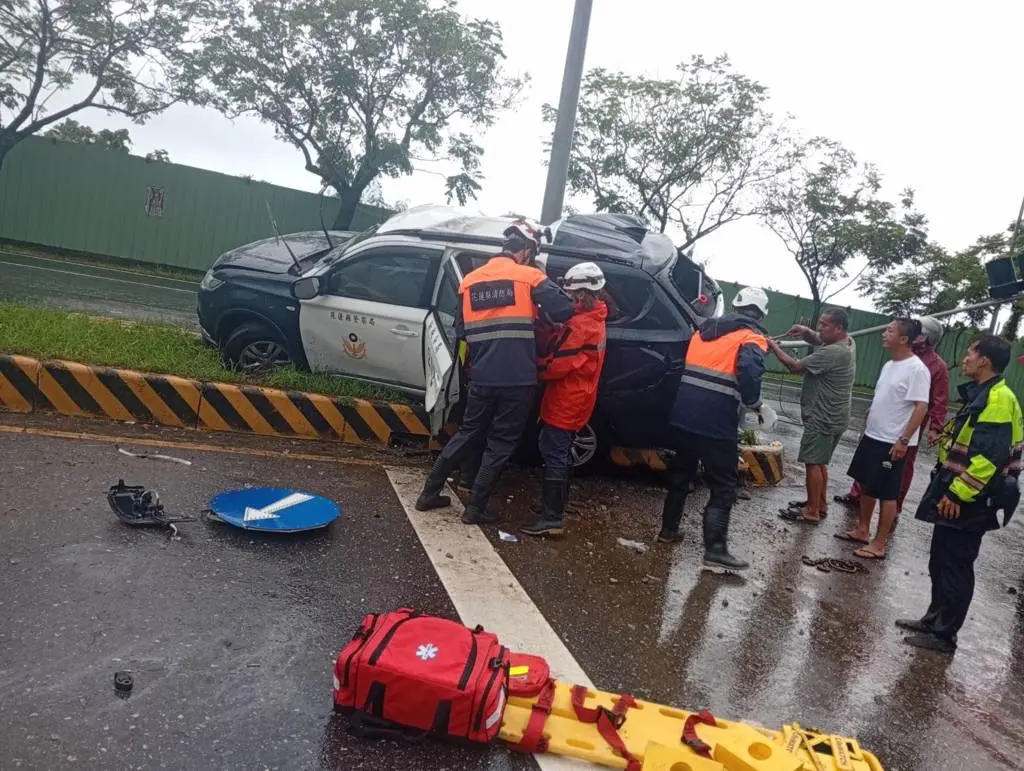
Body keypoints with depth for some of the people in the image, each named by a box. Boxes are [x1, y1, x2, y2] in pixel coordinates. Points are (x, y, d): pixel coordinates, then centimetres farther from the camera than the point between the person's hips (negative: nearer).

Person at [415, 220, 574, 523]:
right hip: (518, 379, -4)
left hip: (482, 378, 4)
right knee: (500, 444, 9)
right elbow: (564, 310, -11)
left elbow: (461, 331, 11)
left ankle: (429, 492, 25)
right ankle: (476, 508, 14)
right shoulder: (530, 277, -4)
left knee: (468, 433, 20)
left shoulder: (470, 280, 9)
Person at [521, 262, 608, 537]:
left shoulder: (579, 325, -21)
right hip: (575, 402, 10)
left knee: (555, 458, -7)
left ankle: (552, 519, -4)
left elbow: (555, 365, -21)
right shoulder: (595, 321, 11)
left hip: (565, 404, -10)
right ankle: (554, 508, 30)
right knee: (558, 455, 19)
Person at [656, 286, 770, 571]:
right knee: (724, 486, 4)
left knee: (680, 473, 21)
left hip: (683, 415, 6)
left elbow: (685, 367, 20)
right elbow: (749, 373, -21)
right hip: (717, 422, -6)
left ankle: (668, 530, 31)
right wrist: (754, 403, -5)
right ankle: (715, 550, 0)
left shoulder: (705, 330, 18)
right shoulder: (752, 338, -2)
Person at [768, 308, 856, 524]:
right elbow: (818, 340, 22)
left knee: (812, 463, -3)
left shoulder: (833, 353, -25)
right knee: (821, 462, 20)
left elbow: (795, 366, -20)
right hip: (833, 417, 10)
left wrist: (774, 347, -8)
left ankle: (812, 511, 4)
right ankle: (820, 504, 30)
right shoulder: (847, 343, 6)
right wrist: (806, 332, -1)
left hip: (823, 419, -10)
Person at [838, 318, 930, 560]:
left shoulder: (917, 369, -18)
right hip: (872, 436, 9)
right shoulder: (889, 365, 10)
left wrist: (903, 440, -24)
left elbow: (921, 407, -22)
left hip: (893, 443, -9)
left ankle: (879, 545, 10)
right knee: (865, 485, 17)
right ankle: (862, 530, 32)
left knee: (887, 494, 0)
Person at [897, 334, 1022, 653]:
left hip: (969, 501, -10)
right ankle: (934, 619, 30)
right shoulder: (982, 395, 12)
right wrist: (949, 489, 22)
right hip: (957, 494, 10)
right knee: (940, 561, 18)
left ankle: (944, 634, 11)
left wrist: (959, 493, -24)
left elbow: (990, 456, -26)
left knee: (955, 567, 1)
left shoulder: (998, 399, -20)